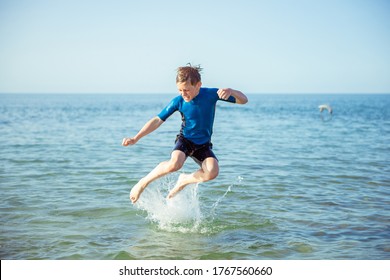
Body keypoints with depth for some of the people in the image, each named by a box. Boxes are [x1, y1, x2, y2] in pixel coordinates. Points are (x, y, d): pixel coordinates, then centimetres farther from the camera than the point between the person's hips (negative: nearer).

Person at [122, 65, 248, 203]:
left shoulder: (211, 94, -14)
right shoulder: (178, 101, -13)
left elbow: (243, 100, -12)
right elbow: (157, 120, -7)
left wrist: (230, 91, -36)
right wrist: (135, 138, -14)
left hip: (204, 145, 1)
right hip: (185, 140, -1)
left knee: (212, 172, -28)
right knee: (174, 164, -34)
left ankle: (184, 180, 4)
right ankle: (143, 182, -9)